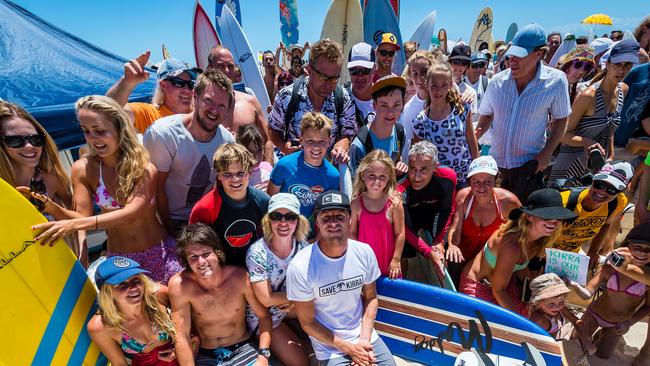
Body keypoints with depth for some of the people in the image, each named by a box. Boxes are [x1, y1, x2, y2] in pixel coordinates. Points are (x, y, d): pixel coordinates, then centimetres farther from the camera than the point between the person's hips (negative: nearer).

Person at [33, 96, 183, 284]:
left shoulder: (145, 166, -12)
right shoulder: (83, 169, -5)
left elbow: (132, 212, -25)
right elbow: (83, 217, -9)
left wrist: (74, 225, -34)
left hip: (160, 253, -1)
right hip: (119, 259, 2)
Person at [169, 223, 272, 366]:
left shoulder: (241, 277, -17)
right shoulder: (179, 284, -18)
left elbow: (263, 316, -5)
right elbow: (182, 337, -11)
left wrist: (263, 354, -15)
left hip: (242, 349, -1)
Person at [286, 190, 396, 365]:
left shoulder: (364, 252, -10)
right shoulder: (300, 267, -23)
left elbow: (371, 298, 3)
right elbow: (308, 323, -13)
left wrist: (364, 340, -8)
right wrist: (349, 349, -11)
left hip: (366, 337, 4)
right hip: (330, 348, -3)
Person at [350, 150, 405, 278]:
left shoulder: (394, 203, -14)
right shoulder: (356, 203, -9)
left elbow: (400, 234, -8)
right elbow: (352, 232, -2)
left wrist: (396, 260, -5)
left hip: (387, 263, -1)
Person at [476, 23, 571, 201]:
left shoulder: (556, 81, -10)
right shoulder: (497, 81, -4)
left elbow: (560, 120, 0)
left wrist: (546, 153, -10)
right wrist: (472, 137, -10)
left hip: (530, 164, -2)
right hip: (496, 162, 3)